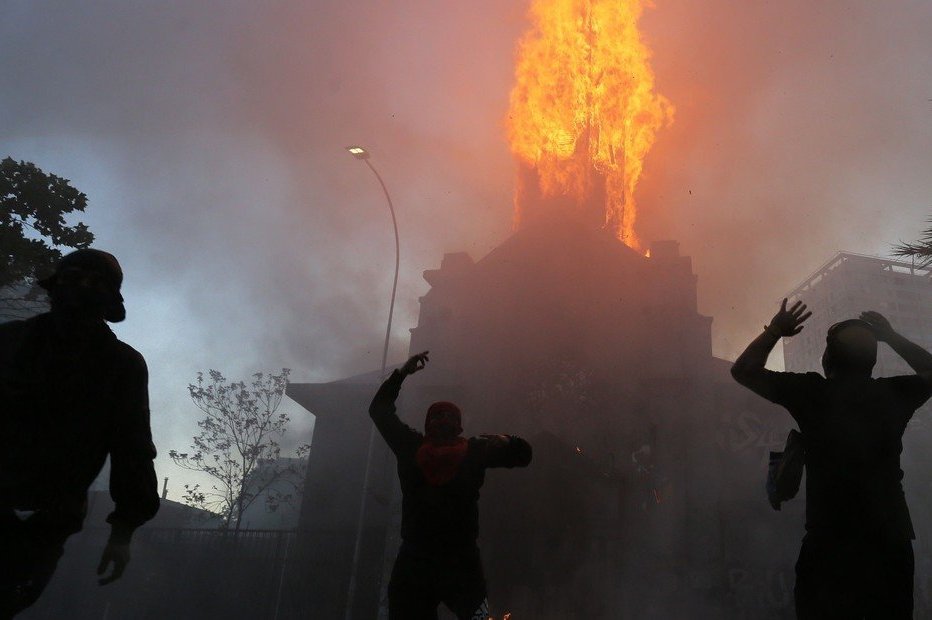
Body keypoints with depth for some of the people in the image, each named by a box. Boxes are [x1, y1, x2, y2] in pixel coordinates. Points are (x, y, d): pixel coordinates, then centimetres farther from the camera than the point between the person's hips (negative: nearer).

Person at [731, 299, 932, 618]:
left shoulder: (812, 393, -10)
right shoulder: (893, 395, 0)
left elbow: (743, 370, 0)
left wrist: (775, 330, 9)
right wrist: (892, 336, 23)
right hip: (892, 544, 4)